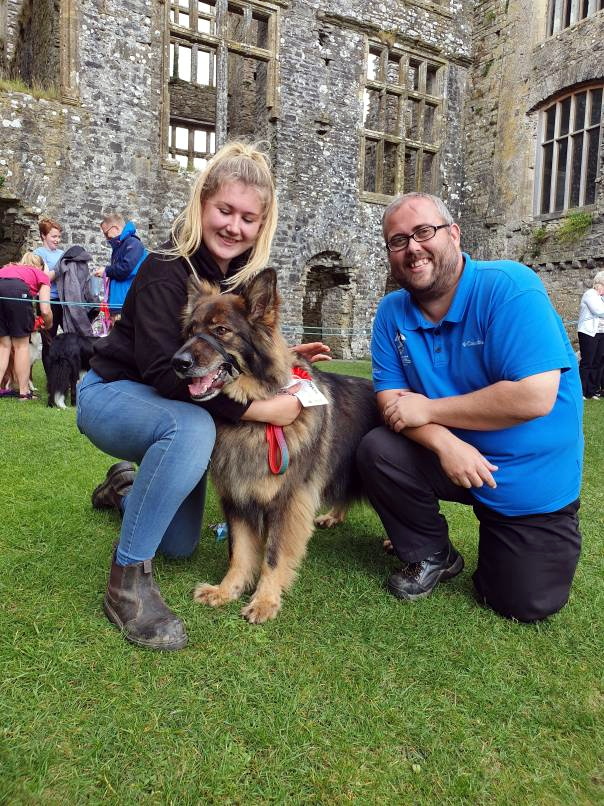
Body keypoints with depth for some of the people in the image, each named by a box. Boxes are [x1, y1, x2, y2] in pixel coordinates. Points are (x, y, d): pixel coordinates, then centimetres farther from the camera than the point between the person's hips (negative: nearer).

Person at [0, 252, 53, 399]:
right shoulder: (42, 275, 26)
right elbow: (45, 310, 12)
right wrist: (49, 325, 33)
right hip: (17, 290, -3)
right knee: (21, 344, 10)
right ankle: (24, 392, 12)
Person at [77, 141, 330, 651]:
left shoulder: (249, 275, -5)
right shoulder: (166, 270, -25)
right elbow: (165, 373, -34)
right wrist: (260, 409, -36)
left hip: (177, 408, 7)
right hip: (114, 394, -6)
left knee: (181, 546, 13)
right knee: (192, 428, -42)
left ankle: (128, 482, 42)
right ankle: (128, 579, -25)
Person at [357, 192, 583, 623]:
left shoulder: (510, 287, -23)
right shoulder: (392, 312, -6)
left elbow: (534, 397, -31)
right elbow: (392, 400, -7)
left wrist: (428, 410, -22)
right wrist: (444, 442, -27)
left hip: (533, 478, -3)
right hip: (451, 458, 4)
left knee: (523, 604, -1)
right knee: (376, 451, -21)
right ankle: (433, 557, 6)